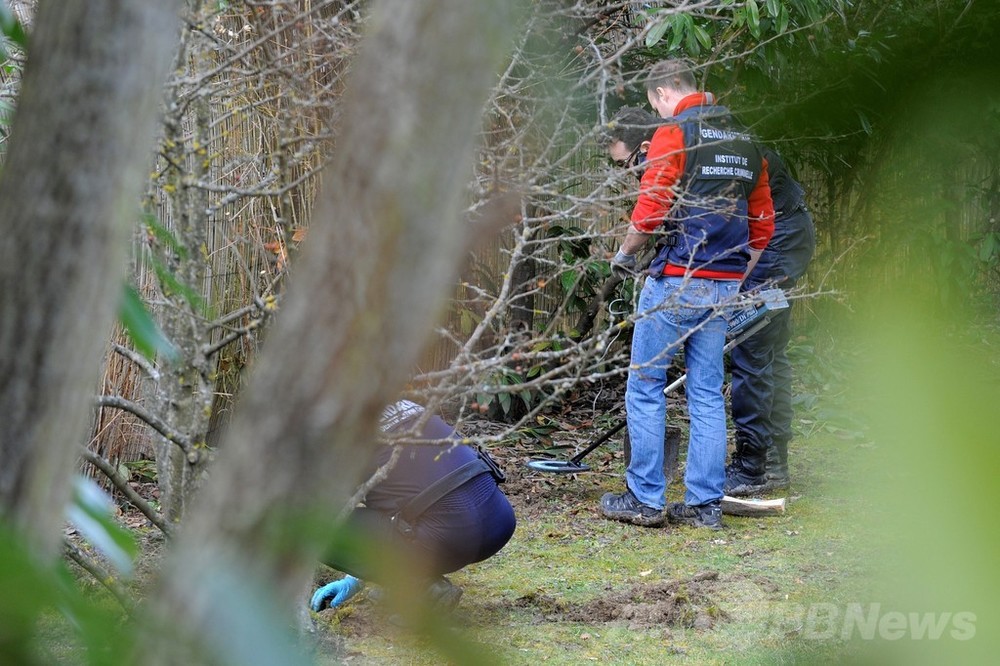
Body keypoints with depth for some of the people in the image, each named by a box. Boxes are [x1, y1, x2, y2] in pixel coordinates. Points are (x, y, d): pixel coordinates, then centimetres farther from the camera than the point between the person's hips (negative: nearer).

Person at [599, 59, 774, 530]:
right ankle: (705, 504, 10)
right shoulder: (745, 143, 14)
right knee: (707, 395, 10)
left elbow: (649, 212, -15)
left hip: (676, 280, -7)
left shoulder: (674, 135, -9)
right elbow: (762, 227, 16)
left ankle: (645, 499, 4)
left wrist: (624, 254, 2)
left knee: (645, 389, 3)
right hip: (722, 287, 7)